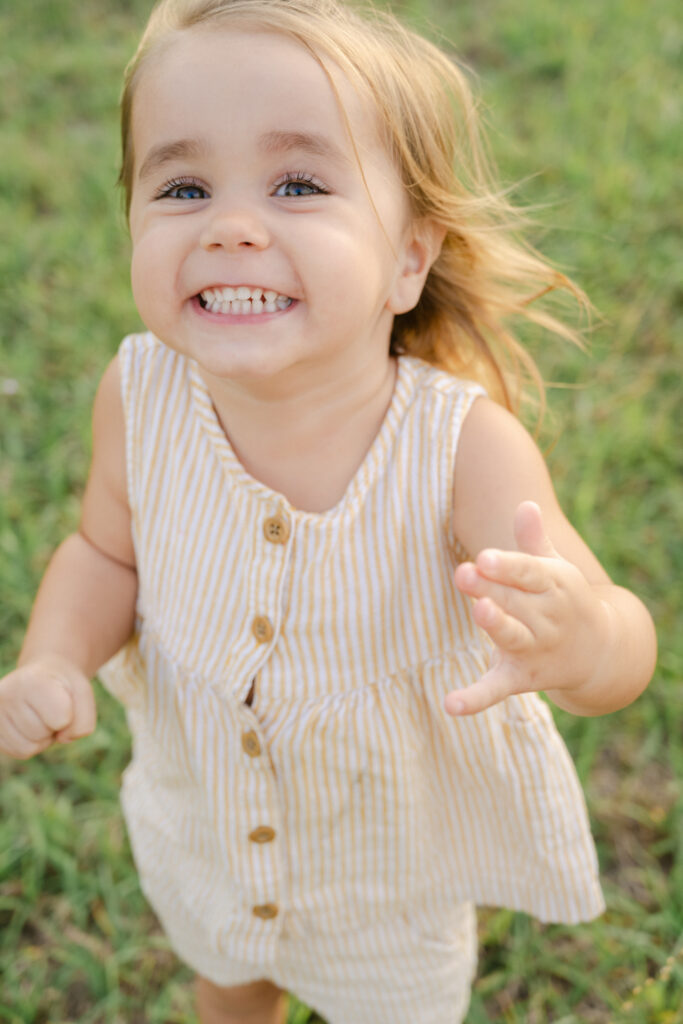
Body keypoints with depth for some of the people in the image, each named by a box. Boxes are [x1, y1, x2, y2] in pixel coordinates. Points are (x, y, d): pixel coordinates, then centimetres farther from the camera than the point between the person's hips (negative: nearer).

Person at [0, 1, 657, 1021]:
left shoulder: (465, 445, -35)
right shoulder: (138, 397, -26)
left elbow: (628, 655, -35)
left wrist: (579, 639, -59)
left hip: (398, 853, -2)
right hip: (204, 818, 3)